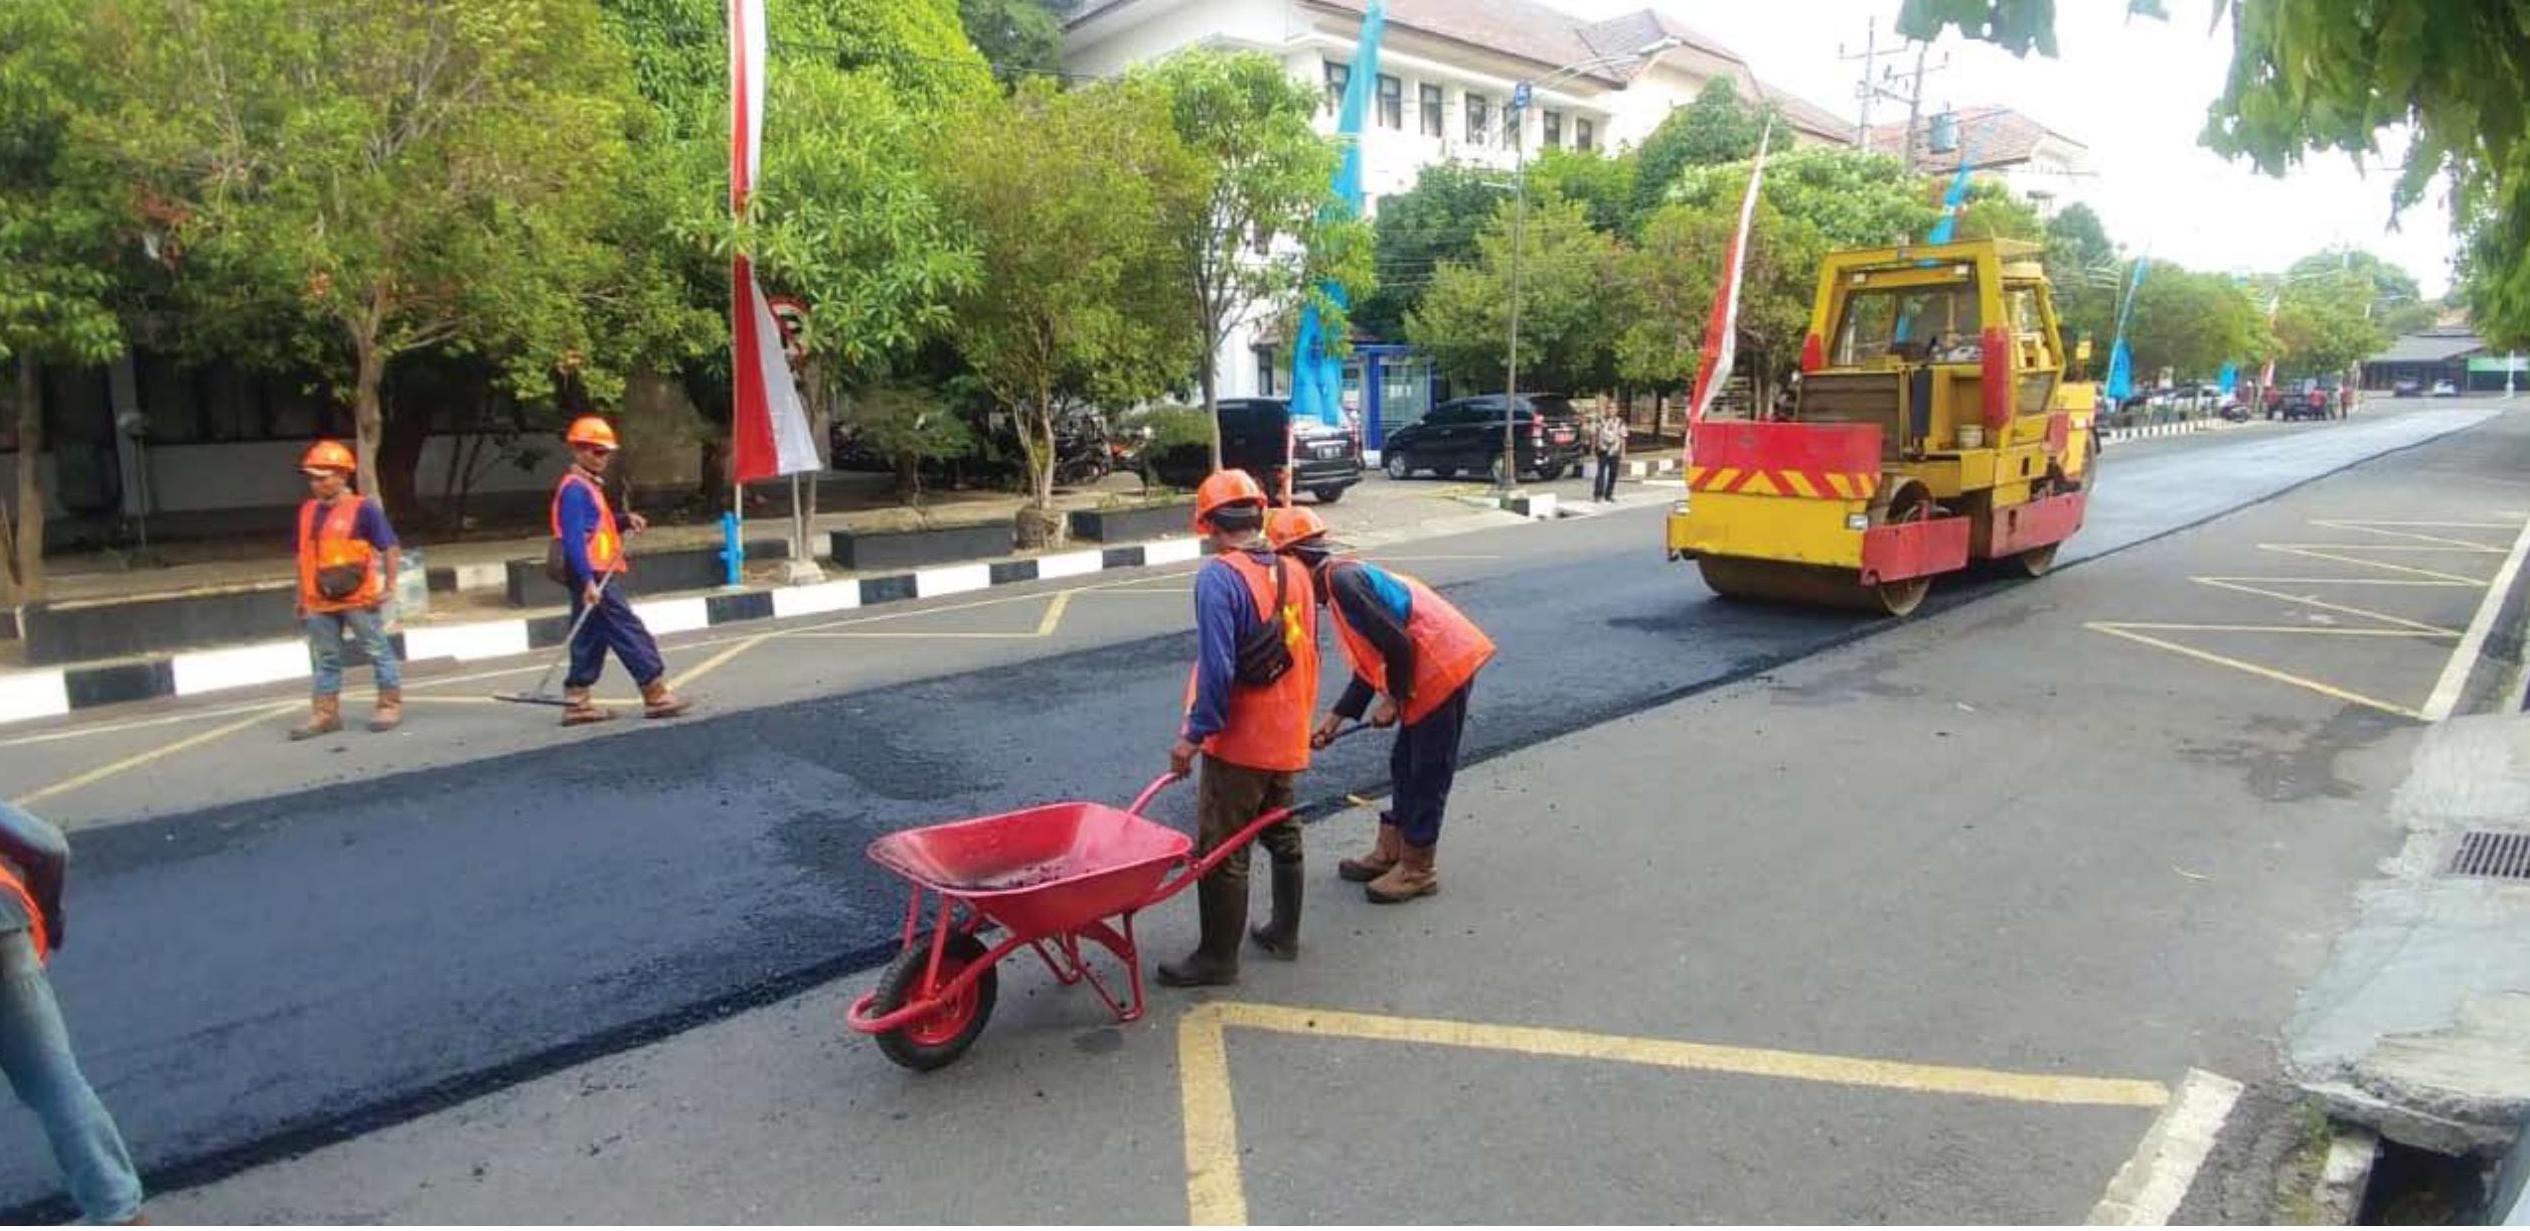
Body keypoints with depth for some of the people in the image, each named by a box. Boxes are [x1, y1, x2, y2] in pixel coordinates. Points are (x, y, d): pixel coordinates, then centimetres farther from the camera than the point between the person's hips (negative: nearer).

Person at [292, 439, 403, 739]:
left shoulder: (363, 509, -9)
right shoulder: (308, 511, 9)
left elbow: (388, 547, -7)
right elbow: (303, 556, 16)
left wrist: (389, 586, -10)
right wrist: (302, 597, 16)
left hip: (359, 599, -6)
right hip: (319, 602, 6)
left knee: (378, 651, 4)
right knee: (324, 658, 10)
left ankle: (391, 704, 14)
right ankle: (326, 713, 17)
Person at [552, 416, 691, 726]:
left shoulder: (589, 486, 19)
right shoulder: (574, 488, -13)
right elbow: (573, 538, -20)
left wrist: (624, 520, 9)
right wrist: (588, 581, -26)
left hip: (597, 576, 10)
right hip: (593, 577, -10)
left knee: (591, 640, 11)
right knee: (629, 633, -8)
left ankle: (576, 702, 15)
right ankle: (656, 695, -5)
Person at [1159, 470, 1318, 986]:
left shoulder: (1219, 576, -19)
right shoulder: (1295, 572, 4)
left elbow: (1216, 667, -24)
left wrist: (1194, 733, -16)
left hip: (1239, 742, -7)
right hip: (1290, 737, 8)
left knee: (1222, 850, 4)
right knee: (1282, 833, 21)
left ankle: (1217, 957, 13)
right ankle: (1284, 932, 35)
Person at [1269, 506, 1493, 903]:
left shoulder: (1342, 579, -17)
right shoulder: (1343, 578, 14)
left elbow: (1397, 644, -22)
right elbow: (1370, 664, 19)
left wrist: (1393, 699, -7)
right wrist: (1335, 719, 19)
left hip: (1443, 669, -10)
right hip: (1431, 672, 10)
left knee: (1428, 773, 2)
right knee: (1405, 765, 19)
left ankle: (1416, 871, 15)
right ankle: (1389, 853, 31)